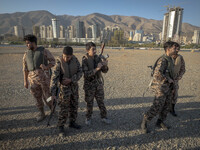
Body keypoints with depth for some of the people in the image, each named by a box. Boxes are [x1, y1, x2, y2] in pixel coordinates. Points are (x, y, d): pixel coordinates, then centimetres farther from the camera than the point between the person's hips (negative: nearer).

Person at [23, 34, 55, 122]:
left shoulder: (44, 51, -1)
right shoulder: (26, 54, 11)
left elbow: (53, 61, -2)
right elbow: (25, 69, 13)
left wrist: (46, 67, -22)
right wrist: (25, 81, 11)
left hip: (44, 78, -3)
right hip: (33, 79, 4)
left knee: (47, 97, 1)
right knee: (38, 98, 11)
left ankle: (52, 109, 31)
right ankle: (41, 114, 30)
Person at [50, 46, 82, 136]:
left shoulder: (75, 59, -8)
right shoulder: (59, 62, -20)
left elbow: (80, 73, -8)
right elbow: (54, 78, -24)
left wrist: (70, 79, -24)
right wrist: (53, 93, -30)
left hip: (74, 85, 5)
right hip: (64, 87, -4)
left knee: (74, 106, 13)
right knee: (64, 108, -2)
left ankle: (72, 122, 31)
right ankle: (61, 127, 18)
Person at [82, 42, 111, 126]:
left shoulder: (98, 58, -3)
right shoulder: (84, 60, -15)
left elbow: (104, 71, -3)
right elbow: (86, 74, -24)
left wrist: (105, 65, -24)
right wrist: (97, 68, -34)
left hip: (99, 84, 4)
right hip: (89, 85, -3)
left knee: (101, 101, 13)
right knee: (89, 103, 11)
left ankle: (104, 117, 30)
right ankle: (88, 118, 32)